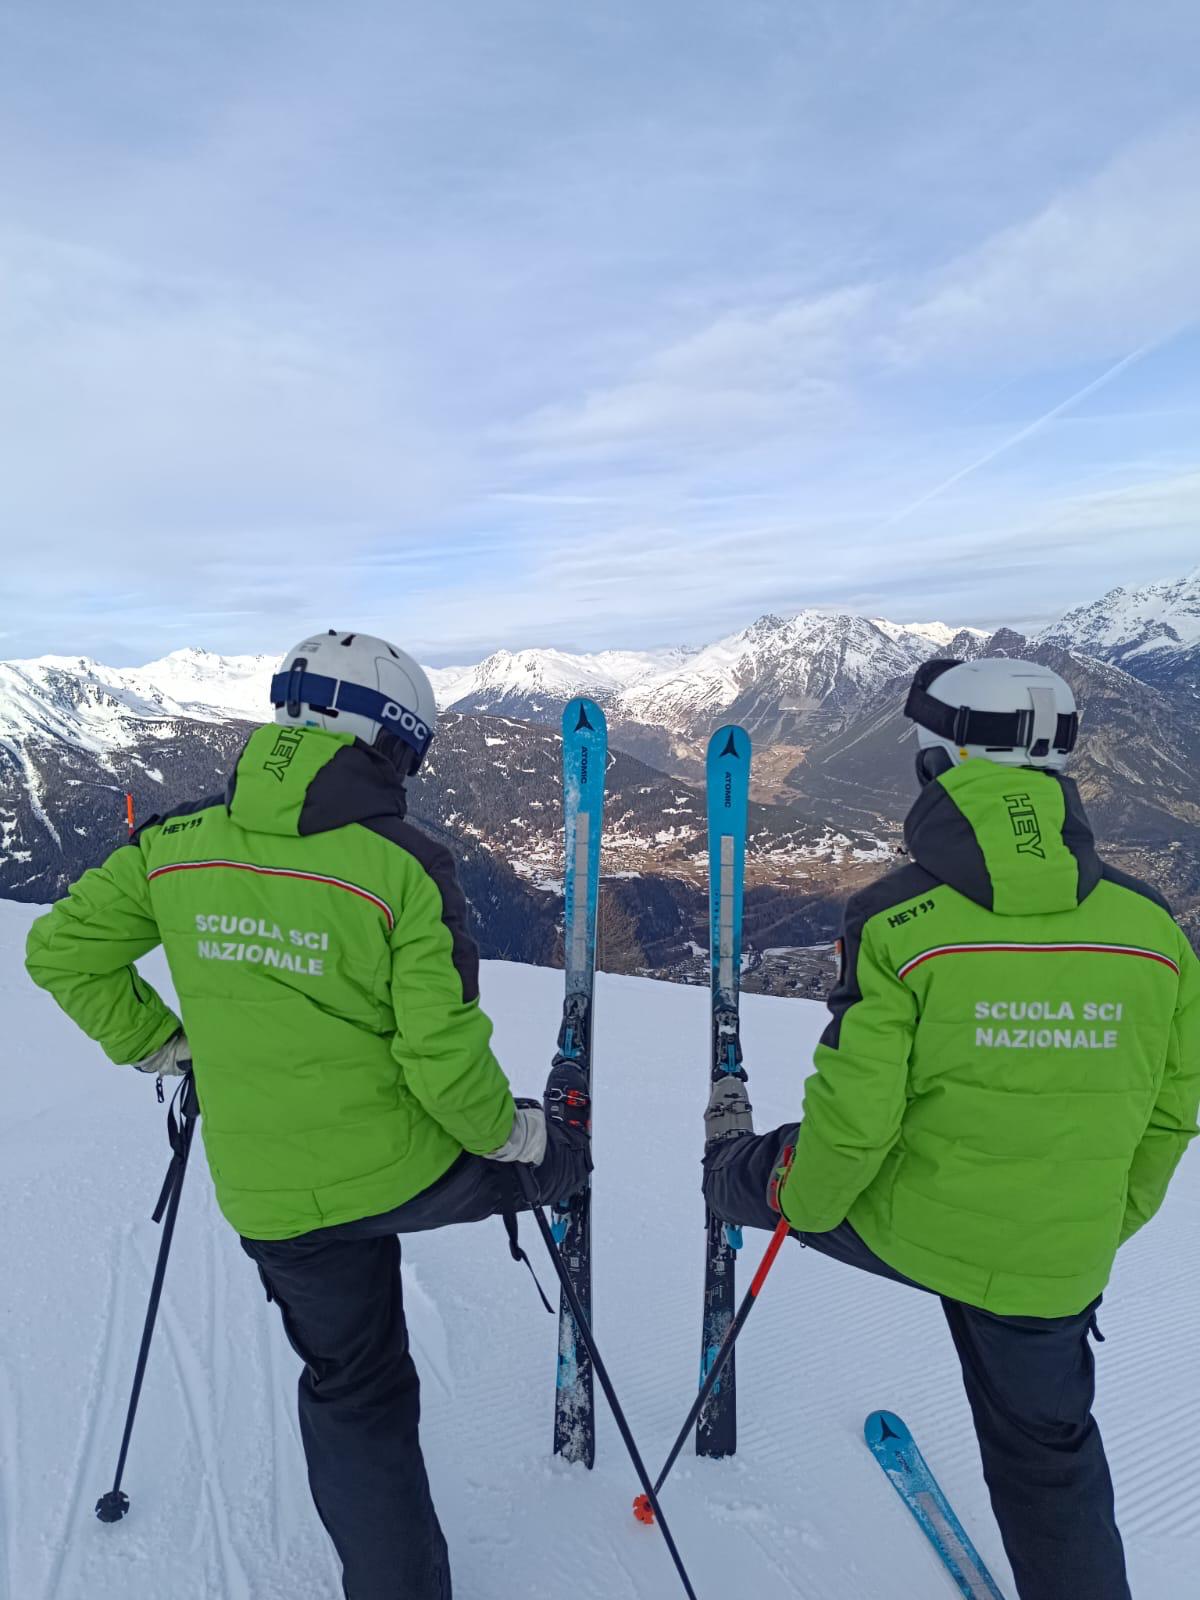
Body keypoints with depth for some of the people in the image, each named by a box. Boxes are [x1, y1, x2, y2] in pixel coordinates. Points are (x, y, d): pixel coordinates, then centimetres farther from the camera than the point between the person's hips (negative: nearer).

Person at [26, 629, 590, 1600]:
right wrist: (523, 1136, 0)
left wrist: (156, 1042, 16)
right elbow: (443, 1057, -18)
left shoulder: (177, 845, -7)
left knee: (354, 1396, 25)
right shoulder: (405, 867, -19)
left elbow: (62, 951, 5)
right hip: (408, 1168, -4)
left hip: (270, 1196, 5)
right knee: (534, 1144, 27)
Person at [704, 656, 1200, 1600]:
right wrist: (1105, 1227, 19)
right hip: (1056, 1268, 4)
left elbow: (853, 1115, -18)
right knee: (1049, 1451, 28)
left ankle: (730, 1173, 57)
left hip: (902, 1226, -3)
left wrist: (802, 1197, 4)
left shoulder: (898, 923, -22)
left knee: (795, 1169, 27)